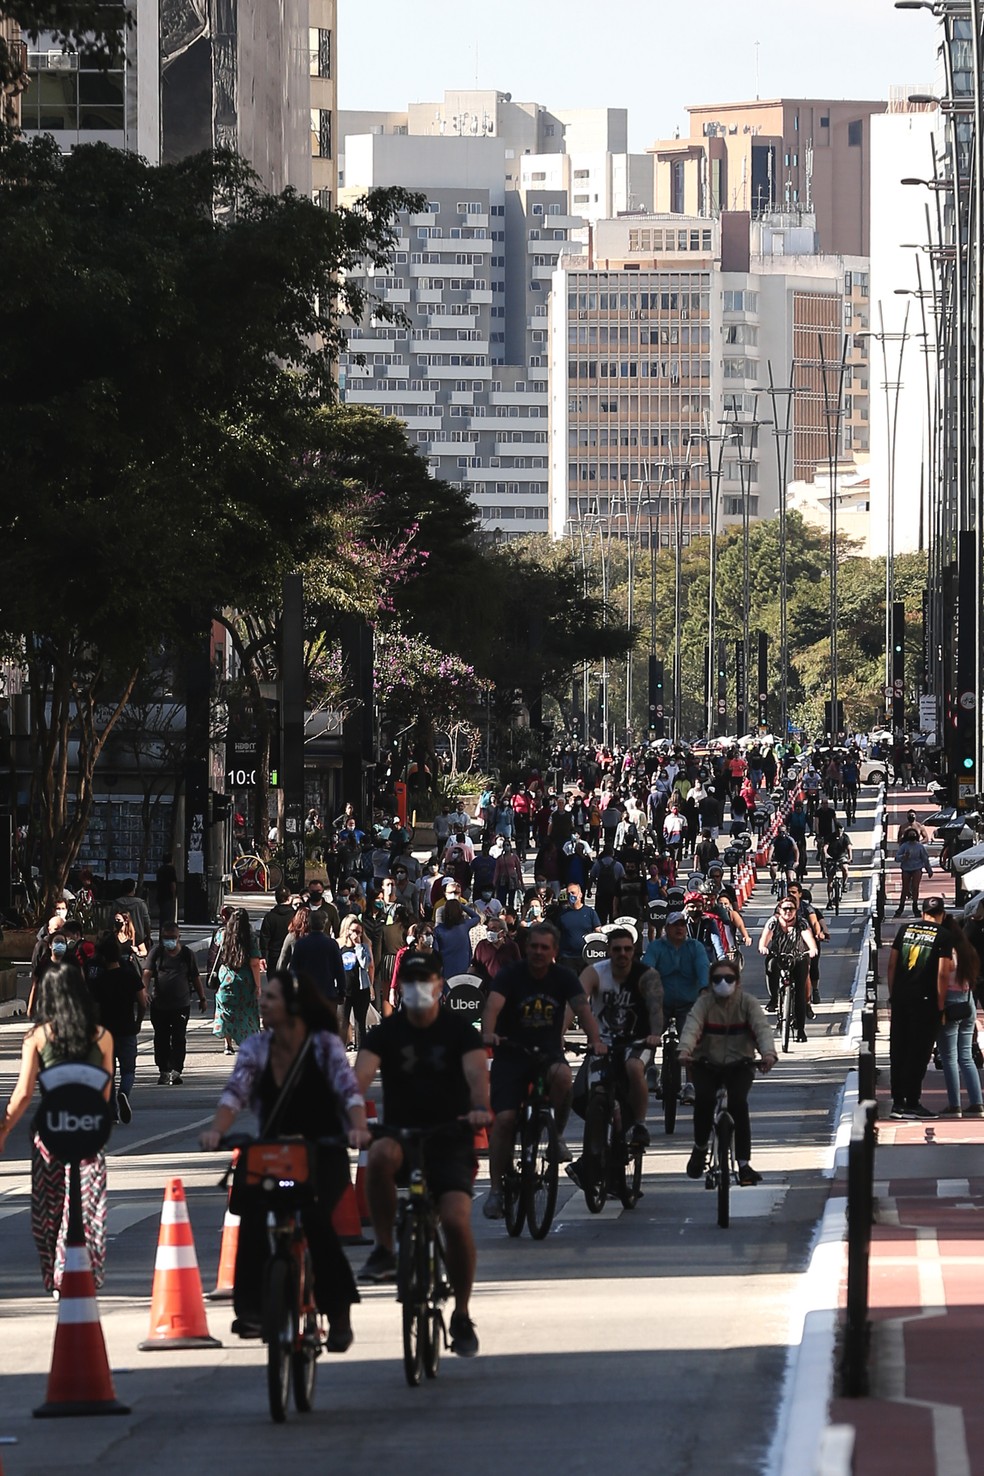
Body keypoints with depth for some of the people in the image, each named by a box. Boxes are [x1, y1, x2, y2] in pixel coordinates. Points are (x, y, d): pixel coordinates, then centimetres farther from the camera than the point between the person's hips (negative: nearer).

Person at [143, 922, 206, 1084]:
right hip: (159, 1004, 1)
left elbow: (195, 978, 13)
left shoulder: (186, 954, 5)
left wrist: (202, 998, 15)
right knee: (161, 1039, 7)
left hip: (181, 1004, -1)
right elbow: (147, 972, -7)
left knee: (179, 1039, -8)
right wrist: (145, 990, -25)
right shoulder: (157, 951, 3)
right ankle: (164, 1071, 17)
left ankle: (175, 1070, -9)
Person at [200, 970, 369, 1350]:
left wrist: (358, 1127, -44)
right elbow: (235, 1092, -14)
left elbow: (349, 1089, -23)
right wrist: (216, 1130, -34)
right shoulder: (256, 1047, -1)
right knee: (253, 1213, -28)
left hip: (324, 1156, -3)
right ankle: (251, 1309, -23)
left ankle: (339, 1314, -14)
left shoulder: (324, 1044, -10)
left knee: (314, 1218, -29)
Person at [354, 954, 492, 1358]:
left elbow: (477, 1072, -19)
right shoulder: (387, 1032, 2)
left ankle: (462, 1316, 0)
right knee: (380, 1156, -37)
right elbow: (362, 1073, -15)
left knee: (456, 1220, -19)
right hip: (400, 1134, 1)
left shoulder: (458, 1031, -1)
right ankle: (383, 1249, -22)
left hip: (450, 1139, -1)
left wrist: (480, 1108, -41)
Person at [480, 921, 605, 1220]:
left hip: (548, 1051, 1)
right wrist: (488, 1033, -47)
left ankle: (557, 1134, -9)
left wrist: (595, 1039, -34)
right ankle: (496, 1189, -5)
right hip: (511, 1053, -1)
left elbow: (582, 1009, -14)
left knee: (561, 1075, -35)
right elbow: (493, 1005, -25)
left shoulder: (564, 978, -2)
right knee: (505, 1117, -15)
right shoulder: (510, 976, -9)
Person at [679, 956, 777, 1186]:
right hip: (707, 1065, 0)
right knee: (704, 1098, -28)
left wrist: (768, 1053, -41)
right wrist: (685, 1050, -45)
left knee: (738, 1102, -26)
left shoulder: (747, 1003, -5)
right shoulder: (704, 1003, -5)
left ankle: (744, 1164, -19)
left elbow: (762, 1028, -20)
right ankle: (700, 1147, -1)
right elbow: (691, 1027, -22)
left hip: (739, 1065, 0)